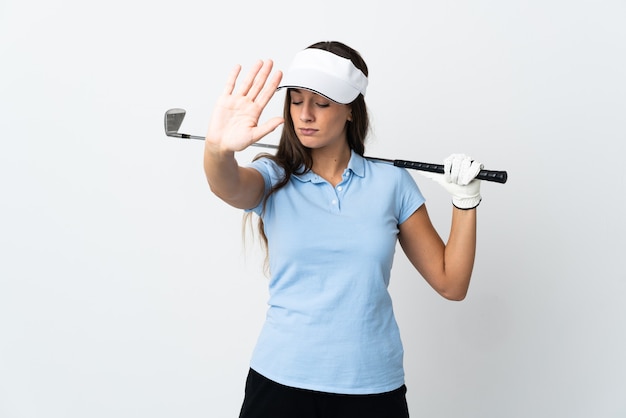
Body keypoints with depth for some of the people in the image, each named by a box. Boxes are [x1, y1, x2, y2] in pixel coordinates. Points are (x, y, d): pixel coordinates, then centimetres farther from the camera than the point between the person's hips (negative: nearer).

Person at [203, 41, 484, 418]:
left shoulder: (391, 182, 1)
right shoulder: (273, 178, 0)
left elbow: (451, 284, 3)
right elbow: (227, 186, -25)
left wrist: (465, 199, -7)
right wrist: (218, 147, -46)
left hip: (373, 385, 1)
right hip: (281, 378, 0)